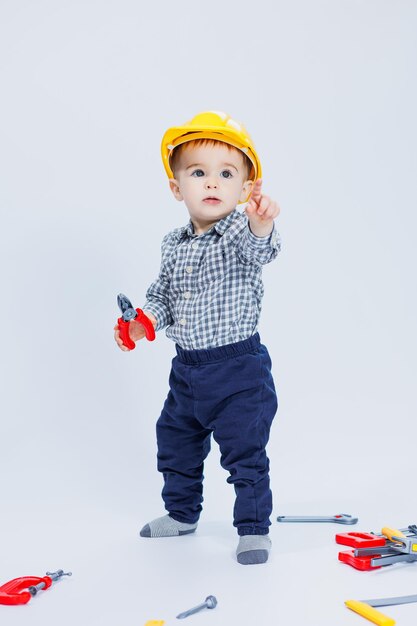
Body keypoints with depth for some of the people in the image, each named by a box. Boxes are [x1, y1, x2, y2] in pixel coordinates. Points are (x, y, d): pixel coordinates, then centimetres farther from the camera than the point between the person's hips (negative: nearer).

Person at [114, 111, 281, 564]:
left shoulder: (240, 233, -14)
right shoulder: (175, 244, 4)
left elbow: (259, 250, -37)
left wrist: (261, 225, -59)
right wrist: (145, 319, -6)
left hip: (239, 368, -6)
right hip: (187, 369, 7)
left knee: (245, 452, -1)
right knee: (175, 444, 20)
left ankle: (253, 528, 18)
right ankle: (181, 513, 41)